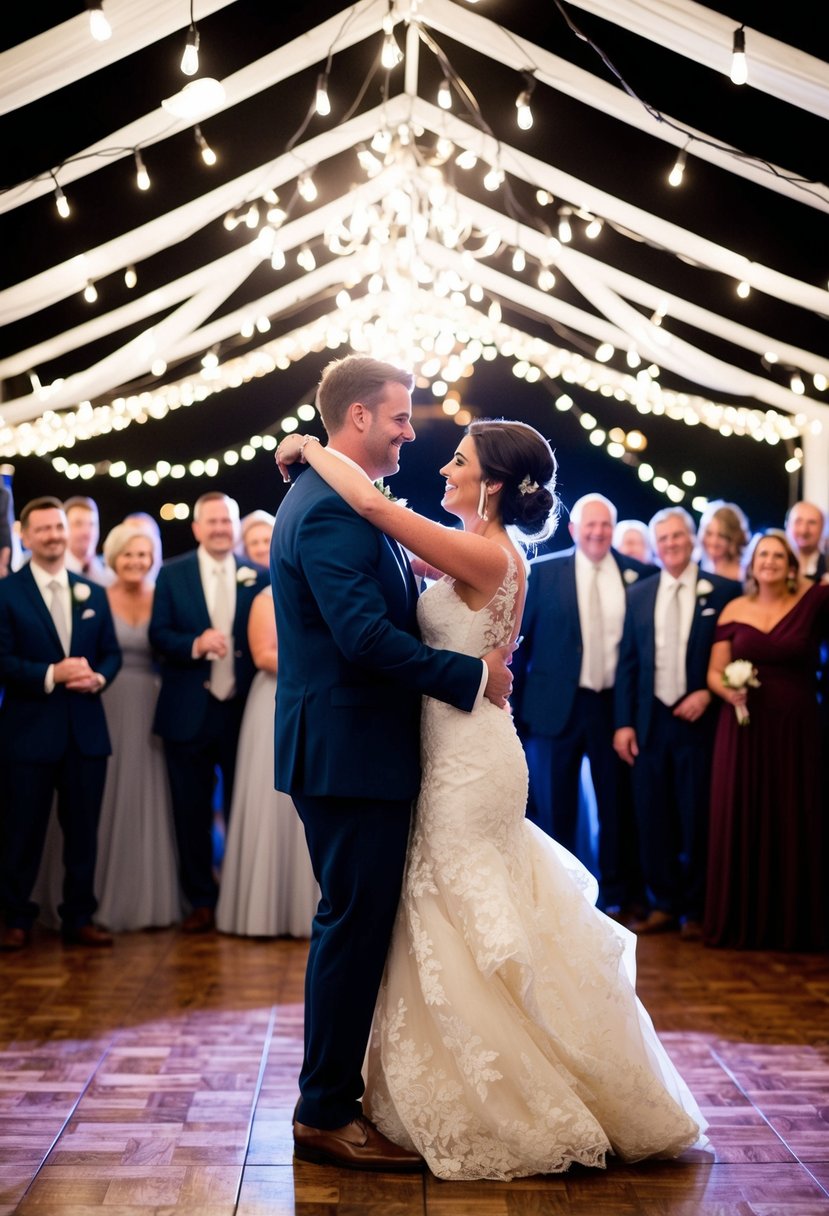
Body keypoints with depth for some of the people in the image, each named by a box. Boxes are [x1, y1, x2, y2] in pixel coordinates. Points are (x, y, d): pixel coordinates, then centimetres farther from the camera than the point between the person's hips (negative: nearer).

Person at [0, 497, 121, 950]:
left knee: (83, 830, 9)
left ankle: (79, 918, 20)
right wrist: (51, 674, -21)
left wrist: (99, 677, -11)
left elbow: (112, 653, 10)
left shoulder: (93, 593, 12)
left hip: (86, 729, 4)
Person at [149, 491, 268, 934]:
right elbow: (157, 635, -2)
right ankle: (201, 900, 18)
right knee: (192, 813, 7)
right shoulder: (172, 575, 3)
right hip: (190, 712, 0)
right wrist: (195, 645, -21)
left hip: (243, 711, 0)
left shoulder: (258, 576, 4)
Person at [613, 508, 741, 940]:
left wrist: (708, 693, -11)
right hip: (650, 722, 3)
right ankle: (663, 904, 17)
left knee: (697, 819, 2)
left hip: (699, 720, -3)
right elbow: (627, 663, 8)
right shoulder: (638, 595, 9)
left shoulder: (723, 591, 0)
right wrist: (624, 722, 2)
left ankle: (695, 909, 14)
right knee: (653, 819, 5)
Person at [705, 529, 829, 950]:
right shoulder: (734, 610, 6)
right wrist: (728, 691, -13)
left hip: (795, 731, -1)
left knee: (794, 825, 3)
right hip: (742, 731, 1)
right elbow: (714, 673, 6)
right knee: (740, 824, 3)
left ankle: (794, 923, 15)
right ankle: (740, 920, 14)